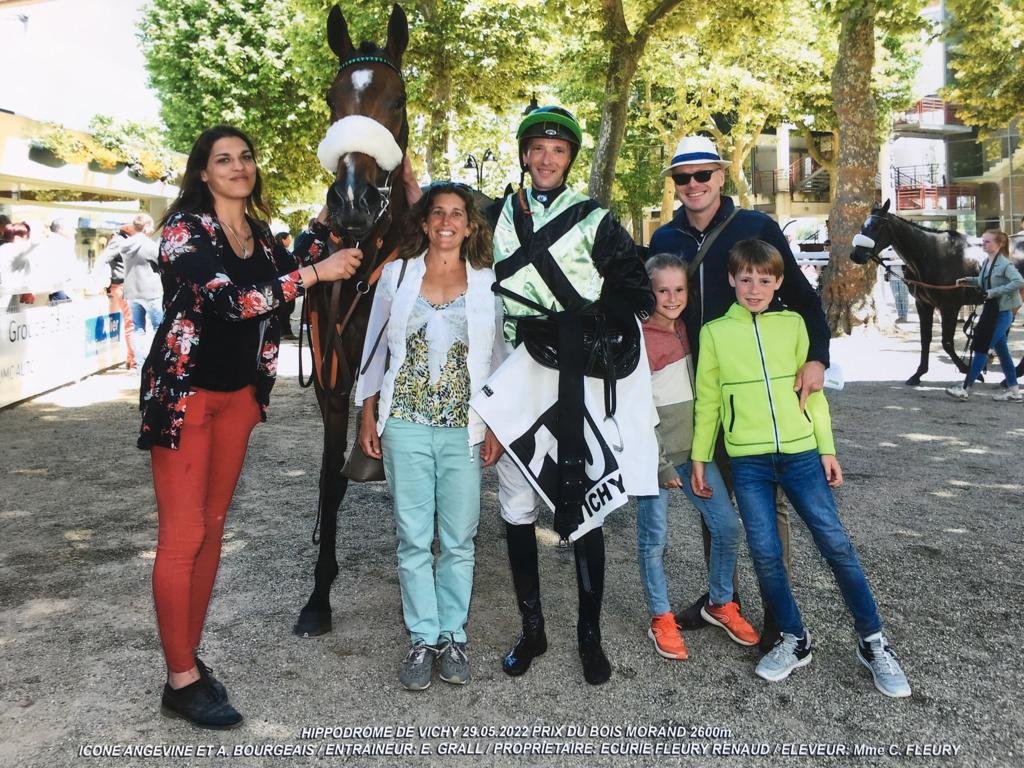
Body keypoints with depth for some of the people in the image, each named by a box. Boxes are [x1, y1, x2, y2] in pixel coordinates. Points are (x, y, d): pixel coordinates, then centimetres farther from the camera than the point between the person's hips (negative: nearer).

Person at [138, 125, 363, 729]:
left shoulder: (258, 233, 11)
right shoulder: (186, 226, -12)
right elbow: (229, 299, -25)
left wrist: (327, 219, 8)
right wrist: (317, 273, -26)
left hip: (239, 394, 7)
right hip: (184, 392, -7)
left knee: (212, 528, 10)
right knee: (183, 536, -5)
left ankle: (190, 657, 22)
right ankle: (181, 681, 5)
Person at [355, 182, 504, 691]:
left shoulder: (487, 283, 5)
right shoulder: (397, 274, 6)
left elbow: (499, 359, 6)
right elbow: (375, 348, 9)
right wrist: (368, 416, 6)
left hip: (464, 429, 0)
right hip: (405, 424, 0)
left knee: (459, 539, 6)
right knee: (413, 538, 4)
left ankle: (453, 636, 21)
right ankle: (423, 638, 17)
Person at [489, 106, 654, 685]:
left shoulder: (594, 219, 4)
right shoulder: (498, 217, 12)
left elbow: (637, 295, 0)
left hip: (575, 379, -3)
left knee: (581, 506, 0)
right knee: (517, 507, 7)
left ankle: (590, 636, 15)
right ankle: (532, 629, 22)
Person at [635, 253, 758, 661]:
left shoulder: (683, 328, 7)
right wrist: (660, 464, -14)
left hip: (693, 448, 7)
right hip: (655, 455, -6)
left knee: (727, 525, 8)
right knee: (654, 539, 4)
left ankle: (720, 604, 27)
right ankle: (661, 620, 20)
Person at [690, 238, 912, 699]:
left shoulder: (794, 324, 6)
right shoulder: (714, 332, 3)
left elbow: (812, 389, 9)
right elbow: (707, 399, 6)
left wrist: (827, 449, 5)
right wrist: (699, 458, 5)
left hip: (801, 453, 1)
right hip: (747, 461, 0)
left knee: (836, 544, 0)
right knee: (765, 554, 0)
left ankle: (872, 642, 17)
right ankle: (795, 641, 20)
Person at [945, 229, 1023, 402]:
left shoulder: (1005, 264, -16)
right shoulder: (987, 262, 9)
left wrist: (994, 292, -27)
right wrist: (967, 280, 9)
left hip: (1003, 313, -9)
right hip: (991, 311, 9)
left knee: (981, 348, -5)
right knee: (1001, 350, 13)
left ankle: (965, 388, 1)